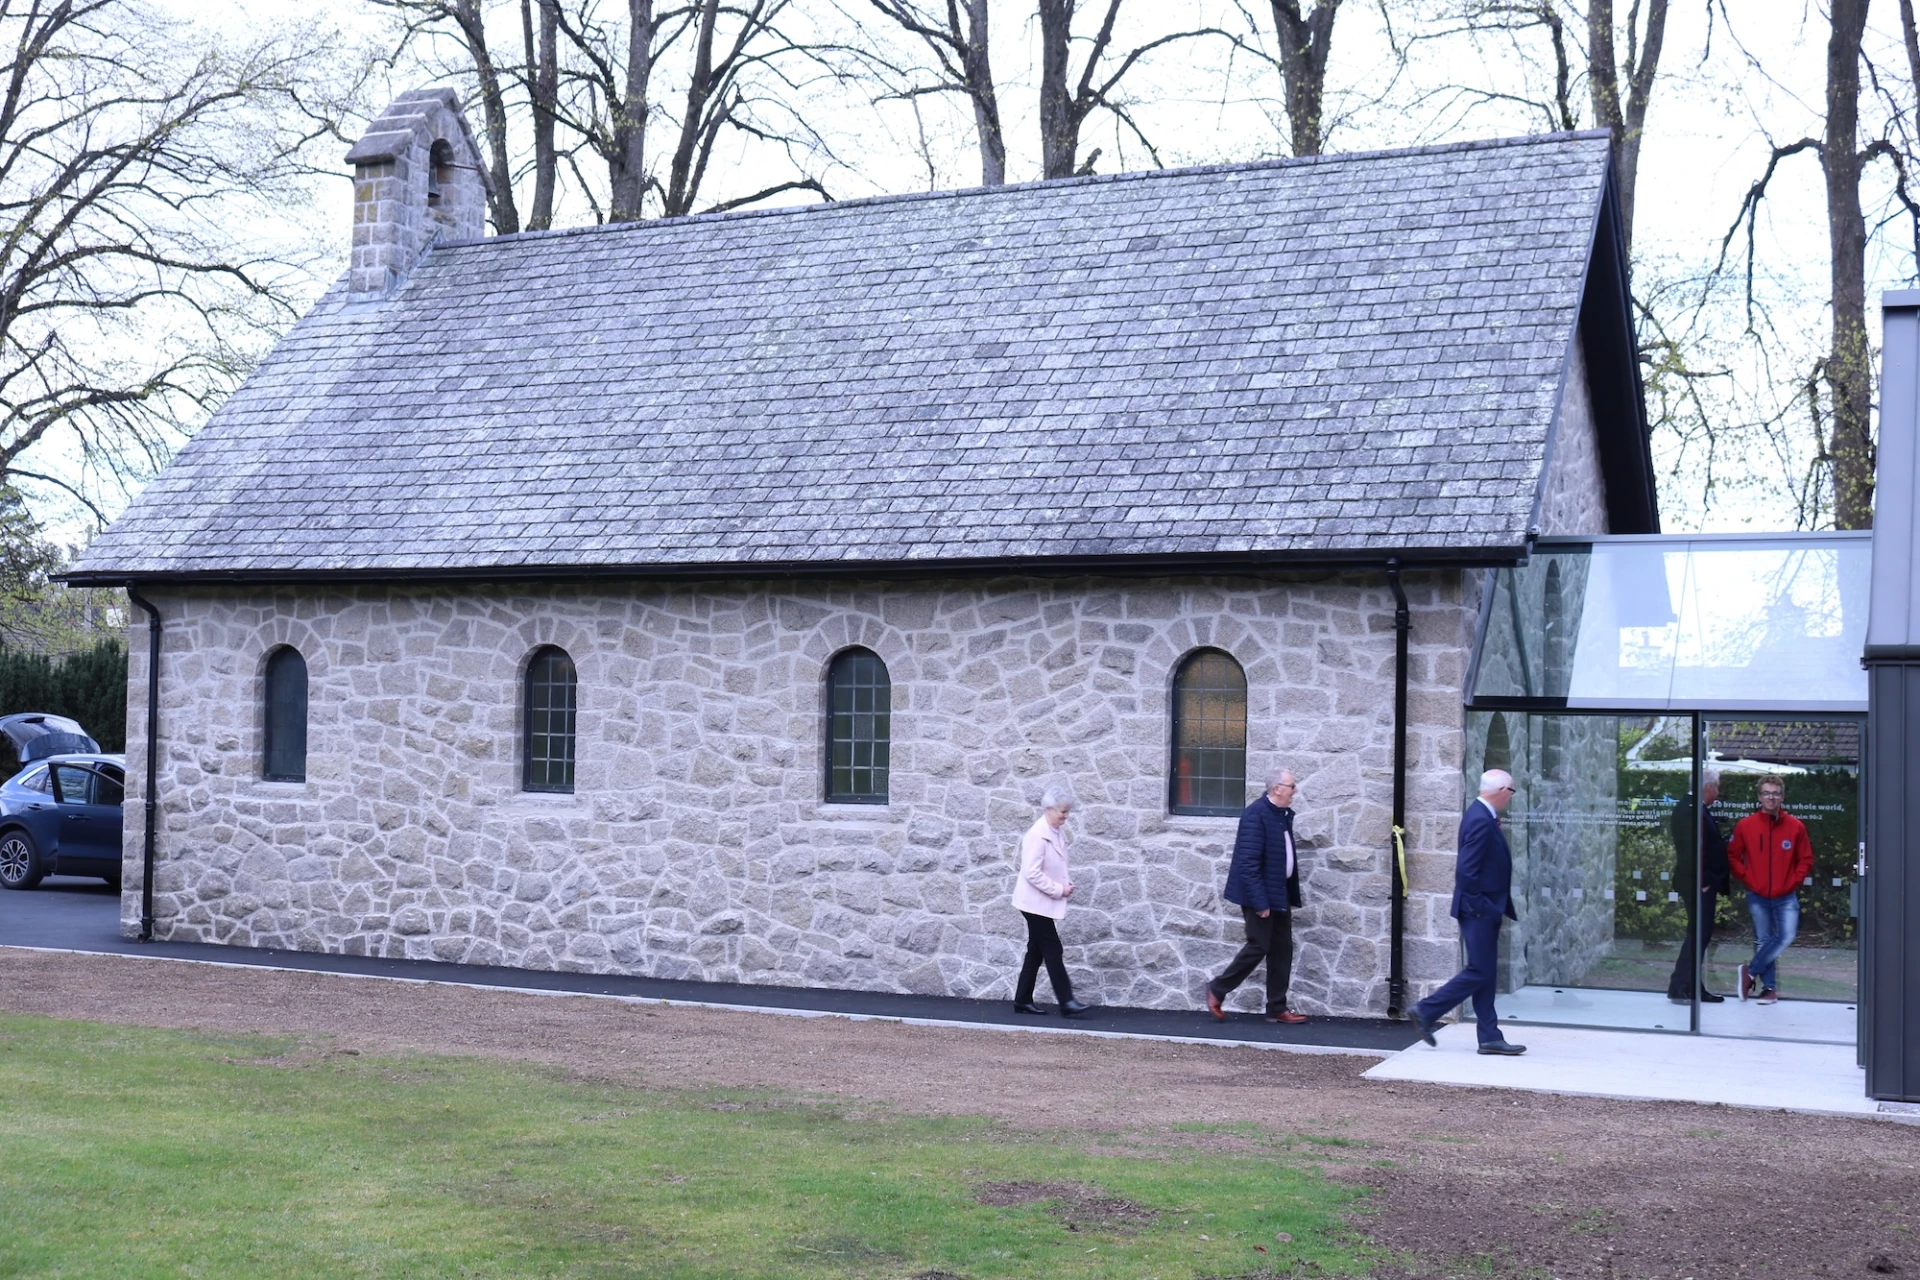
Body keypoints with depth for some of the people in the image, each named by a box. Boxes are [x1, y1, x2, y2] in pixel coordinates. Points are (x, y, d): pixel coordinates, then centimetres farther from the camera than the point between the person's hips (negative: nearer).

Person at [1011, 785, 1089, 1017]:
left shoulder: (1058, 832, 6)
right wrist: (1059, 890, -20)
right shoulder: (1037, 835, -21)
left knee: (1036, 951, 12)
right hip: (1036, 901, -9)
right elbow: (1032, 873, -24)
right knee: (1053, 951, -6)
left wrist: (1067, 883, 3)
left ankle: (1023, 1000, 19)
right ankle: (1066, 1003, -4)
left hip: (1044, 902, 9)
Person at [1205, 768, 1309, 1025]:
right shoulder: (1255, 814, -19)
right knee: (1258, 947, -4)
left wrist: (1291, 895, 13)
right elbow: (1249, 861, -22)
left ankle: (1277, 1009, 14)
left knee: (1282, 950, 8)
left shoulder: (1284, 814, 8)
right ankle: (1217, 990, 13)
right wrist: (1260, 902, -24)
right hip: (1260, 893, -9)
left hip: (1280, 892, 9)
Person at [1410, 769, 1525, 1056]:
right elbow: (1466, 871, -26)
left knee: (1485, 973, 11)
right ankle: (1426, 1012, 5)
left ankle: (1490, 1037, 15)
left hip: (1486, 911, 10)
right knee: (1479, 972, -3)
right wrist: (1478, 906, -18)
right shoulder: (1481, 822, -21)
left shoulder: (1482, 816, 11)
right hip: (1479, 912, -10)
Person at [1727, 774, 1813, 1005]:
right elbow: (1733, 856, 6)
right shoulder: (1745, 825, -1)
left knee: (1787, 936, -12)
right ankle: (1769, 987, 14)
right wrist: (1748, 879, -4)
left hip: (1786, 897, 0)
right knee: (1763, 940, 5)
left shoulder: (1795, 826, -1)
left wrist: (1792, 883, -5)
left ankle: (1751, 972, 5)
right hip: (1757, 897, 0)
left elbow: (1806, 860, 4)